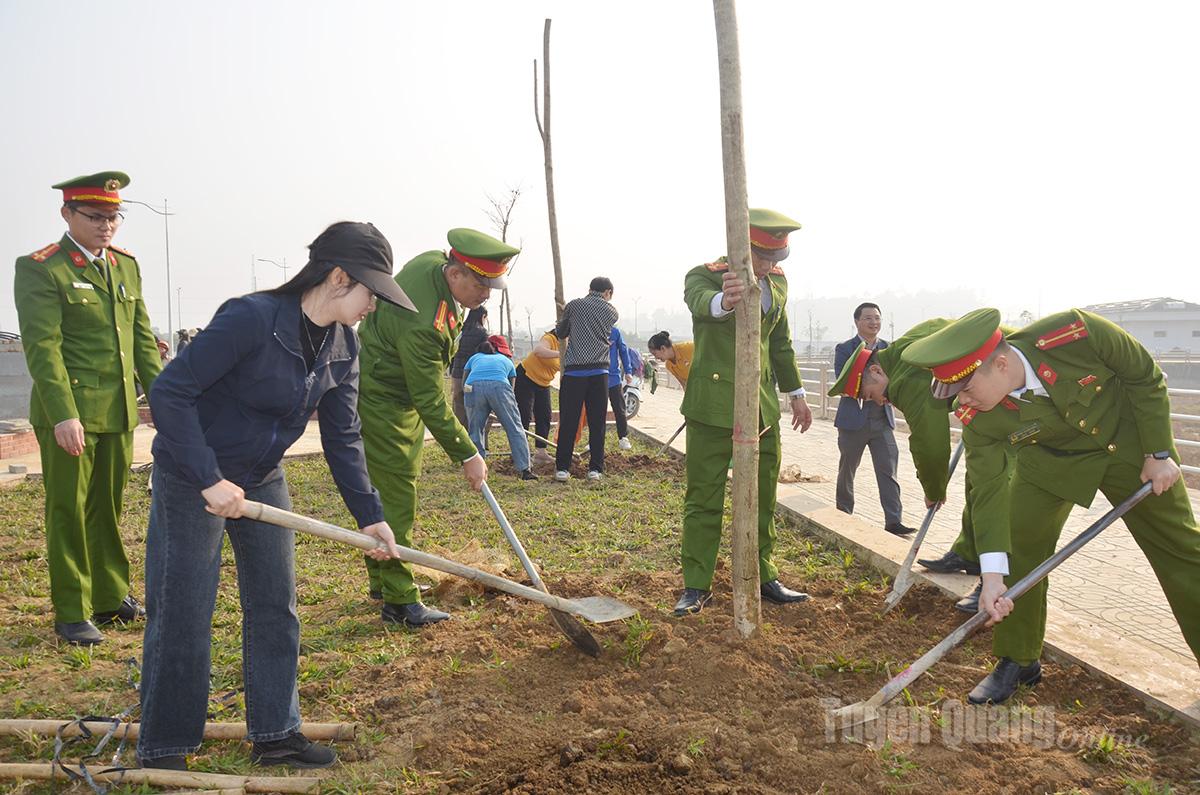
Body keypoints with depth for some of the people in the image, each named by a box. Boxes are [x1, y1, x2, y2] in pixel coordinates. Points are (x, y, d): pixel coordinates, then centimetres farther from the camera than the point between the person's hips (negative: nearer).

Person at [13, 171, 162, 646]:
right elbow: (43, 348, -14)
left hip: (119, 413, 6)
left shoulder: (126, 266, 12)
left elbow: (142, 338, 14)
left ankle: (111, 598, 27)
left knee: (108, 509, 15)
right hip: (69, 414, -5)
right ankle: (71, 614, 15)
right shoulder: (39, 269, -7)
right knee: (69, 512, 4)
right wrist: (64, 415, -21)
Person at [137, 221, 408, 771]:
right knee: (182, 617, 0)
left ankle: (274, 735, 25)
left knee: (275, 607, 11)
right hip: (191, 479, -7)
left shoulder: (342, 346, -4)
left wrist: (370, 515, -2)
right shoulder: (251, 318, -27)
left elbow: (342, 437, 2)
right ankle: (162, 752, 18)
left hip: (263, 480, 7)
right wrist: (210, 481, -27)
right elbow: (170, 392, -26)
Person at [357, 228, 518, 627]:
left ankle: (382, 581, 29)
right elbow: (431, 402, -30)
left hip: (406, 394, 10)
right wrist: (468, 455, -24)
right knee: (396, 498, -8)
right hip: (382, 402, -10)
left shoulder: (436, 262, -8)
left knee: (390, 490, 17)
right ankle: (398, 601, -1)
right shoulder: (421, 322, -36)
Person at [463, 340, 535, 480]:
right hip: (498, 385, -1)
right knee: (514, 428, 5)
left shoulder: (474, 357, 36)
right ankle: (524, 469, 1)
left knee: (475, 430, 14)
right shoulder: (507, 361, 35)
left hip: (473, 386, 1)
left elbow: (463, 382, 33)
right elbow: (511, 385, 34)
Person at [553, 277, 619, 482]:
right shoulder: (612, 312, 10)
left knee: (568, 422, 3)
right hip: (599, 372, 0)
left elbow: (560, 334, 20)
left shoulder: (573, 306, 8)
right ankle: (595, 469, 7)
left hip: (573, 371, 0)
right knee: (597, 423, 6)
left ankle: (562, 468, 5)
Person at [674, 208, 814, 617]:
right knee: (704, 498, -1)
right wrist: (724, 300, -58)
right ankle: (696, 586, 8)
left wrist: (795, 393, 21)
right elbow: (700, 302, -35)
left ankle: (763, 577, 25)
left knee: (763, 497, 12)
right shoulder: (704, 275, -9)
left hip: (762, 405, 6)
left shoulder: (777, 281, 9)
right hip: (713, 403, -5)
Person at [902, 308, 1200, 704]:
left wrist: (1159, 454, -16)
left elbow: (1146, 377, -20)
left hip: (1128, 444, -1)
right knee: (1017, 549, -6)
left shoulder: (1075, 332, -38)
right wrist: (993, 574, -35)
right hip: (1053, 459, 1)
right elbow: (989, 490, -27)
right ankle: (1017, 661, 12)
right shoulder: (976, 421, -28)